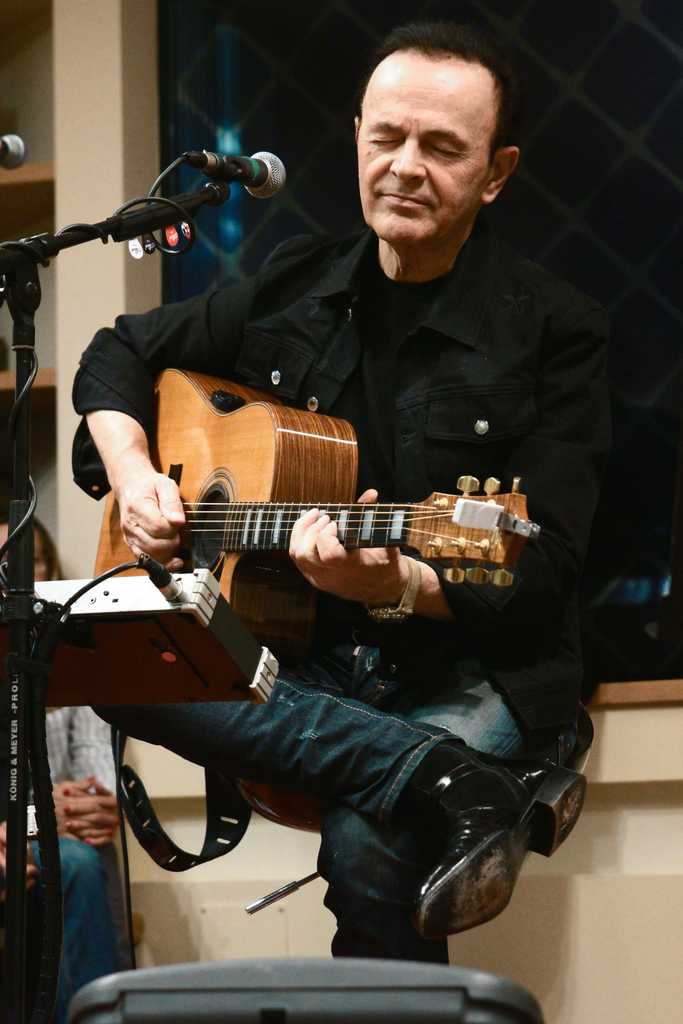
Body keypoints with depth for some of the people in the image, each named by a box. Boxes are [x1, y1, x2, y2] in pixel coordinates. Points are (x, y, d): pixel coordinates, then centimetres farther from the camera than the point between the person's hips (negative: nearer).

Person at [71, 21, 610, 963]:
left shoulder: (552, 333, -7)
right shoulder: (296, 287, 7)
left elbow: (541, 572, -12)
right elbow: (122, 351, 22)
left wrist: (403, 587, -31)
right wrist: (132, 474, 2)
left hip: (476, 673, -6)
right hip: (305, 663, 7)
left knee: (368, 845, -39)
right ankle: (453, 782, -33)